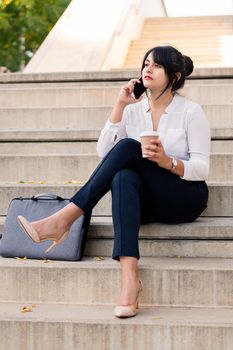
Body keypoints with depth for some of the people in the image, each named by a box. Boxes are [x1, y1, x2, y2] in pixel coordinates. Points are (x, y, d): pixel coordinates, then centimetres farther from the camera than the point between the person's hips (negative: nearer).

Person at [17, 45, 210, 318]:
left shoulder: (190, 112, -2)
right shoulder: (133, 110, 10)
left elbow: (201, 168, -7)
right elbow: (104, 152, -2)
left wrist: (167, 162, -26)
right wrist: (120, 105, -7)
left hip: (186, 196, -3)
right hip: (147, 200, 3)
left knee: (128, 147, -27)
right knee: (124, 178, -36)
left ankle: (64, 220, -32)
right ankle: (129, 277, -53)